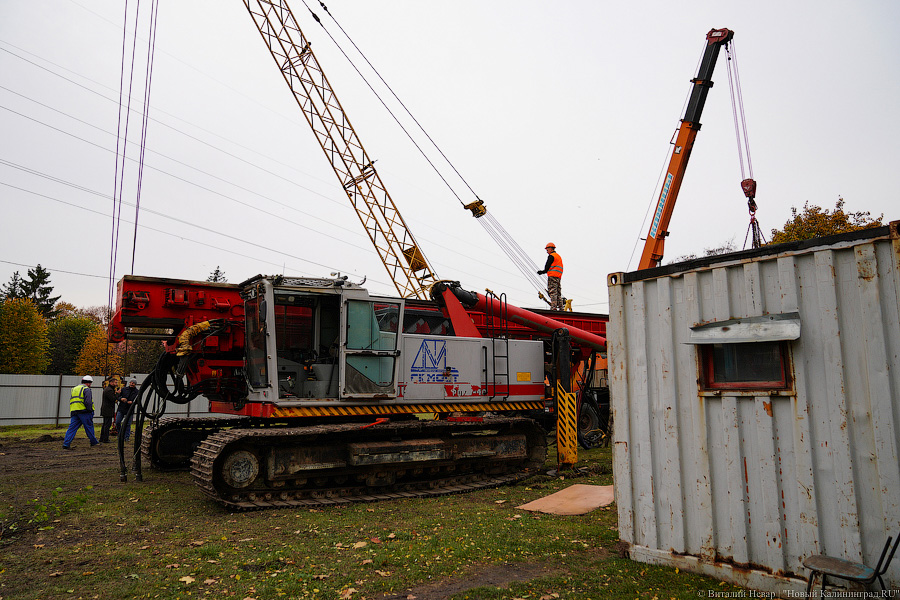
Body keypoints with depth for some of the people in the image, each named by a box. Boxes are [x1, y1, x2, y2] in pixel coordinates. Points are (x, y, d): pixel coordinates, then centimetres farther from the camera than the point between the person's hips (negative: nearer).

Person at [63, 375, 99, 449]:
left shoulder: (74, 389, 22)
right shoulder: (86, 389, -5)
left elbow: (71, 401, 22)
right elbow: (88, 402, -16)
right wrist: (91, 411, -9)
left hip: (74, 412, 7)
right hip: (84, 411, -7)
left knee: (72, 428, 3)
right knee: (89, 427, 5)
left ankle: (66, 444, -5)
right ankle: (93, 442, 15)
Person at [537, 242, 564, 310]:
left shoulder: (551, 256, -4)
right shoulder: (558, 256, 25)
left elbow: (547, 266, -8)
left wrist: (543, 272, 12)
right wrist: (542, 272, 18)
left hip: (552, 276, -9)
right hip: (558, 277, 9)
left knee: (553, 292, -13)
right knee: (558, 294, 7)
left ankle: (553, 308, -20)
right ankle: (561, 308, 4)